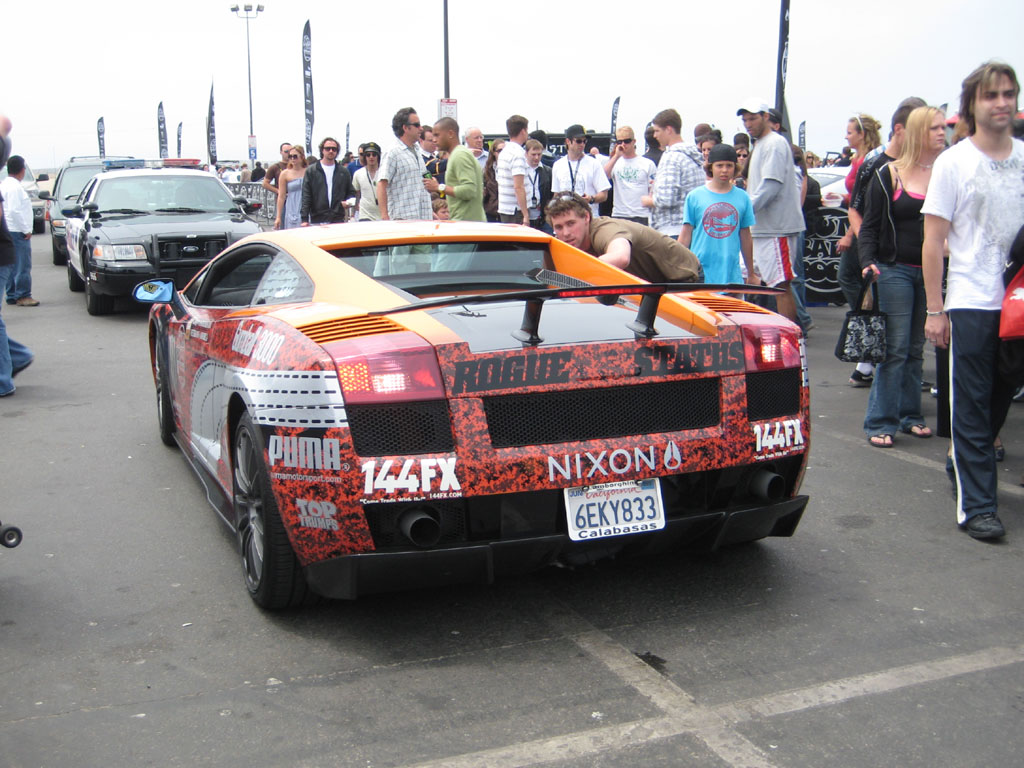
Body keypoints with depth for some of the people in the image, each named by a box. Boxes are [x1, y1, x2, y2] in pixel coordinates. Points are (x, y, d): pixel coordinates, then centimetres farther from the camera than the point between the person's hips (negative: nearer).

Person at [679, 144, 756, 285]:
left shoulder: (742, 197, 8)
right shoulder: (694, 196, 3)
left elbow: (745, 236, 14)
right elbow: (686, 234, 5)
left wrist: (751, 274, 18)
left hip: (731, 273, 2)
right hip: (699, 272, -1)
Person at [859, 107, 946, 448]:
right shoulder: (889, 174, -1)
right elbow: (869, 225, -1)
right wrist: (868, 261, -15)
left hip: (932, 272, 4)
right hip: (895, 270, -3)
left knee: (916, 349, 11)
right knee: (895, 349, -6)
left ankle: (910, 415, 20)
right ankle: (880, 423, 0)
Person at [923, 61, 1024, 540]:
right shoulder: (953, 162, -2)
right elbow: (934, 241, -3)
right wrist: (934, 310, -8)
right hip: (971, 302, -4)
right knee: (971, 405, -1)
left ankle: (962, 462, 36)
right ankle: (975, 505, 4)